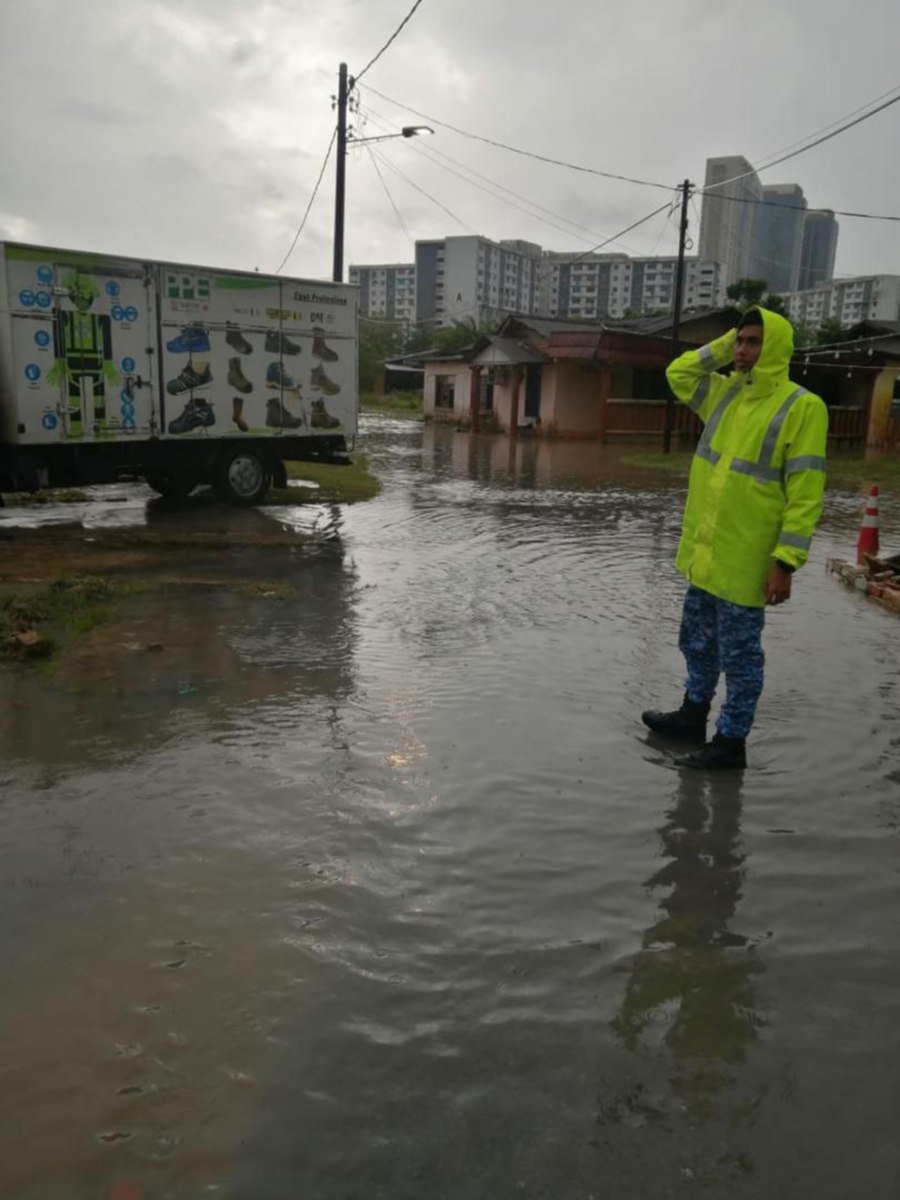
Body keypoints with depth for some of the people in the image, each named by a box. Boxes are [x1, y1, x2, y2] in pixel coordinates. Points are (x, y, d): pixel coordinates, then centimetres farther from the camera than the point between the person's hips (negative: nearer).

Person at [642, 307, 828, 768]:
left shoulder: (802, 407, -13)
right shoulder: (725, 392, 8)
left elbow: (805, 495, -16)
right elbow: (678, 373, 22)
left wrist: (785, 562, -20)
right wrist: (722, 347, 8)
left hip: (743, 562, -7)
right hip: (702, 553, 7)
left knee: (739, 655, 5)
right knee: (699, 643, 20)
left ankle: (731, 742, 17)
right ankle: (693, 714, 37)